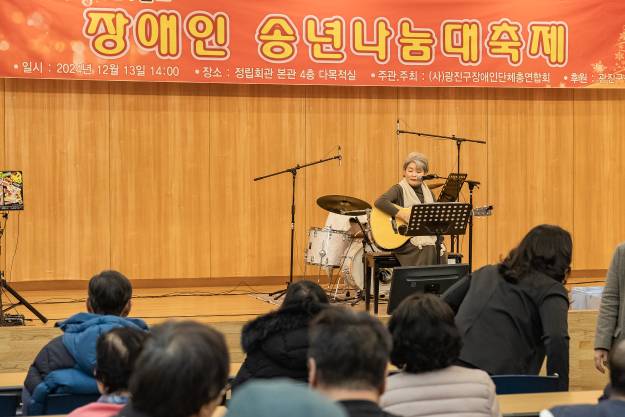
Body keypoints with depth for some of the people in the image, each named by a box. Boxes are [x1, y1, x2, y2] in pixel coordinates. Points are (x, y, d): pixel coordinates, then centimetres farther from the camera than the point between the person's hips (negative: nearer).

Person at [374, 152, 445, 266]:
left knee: (440, 252, -23)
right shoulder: (399, 189, -1)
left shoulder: (428, 193, 17)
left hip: (428, 237, 5)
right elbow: (379, 202, -20)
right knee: (426, 250, -30)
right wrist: (402, 214, -24)